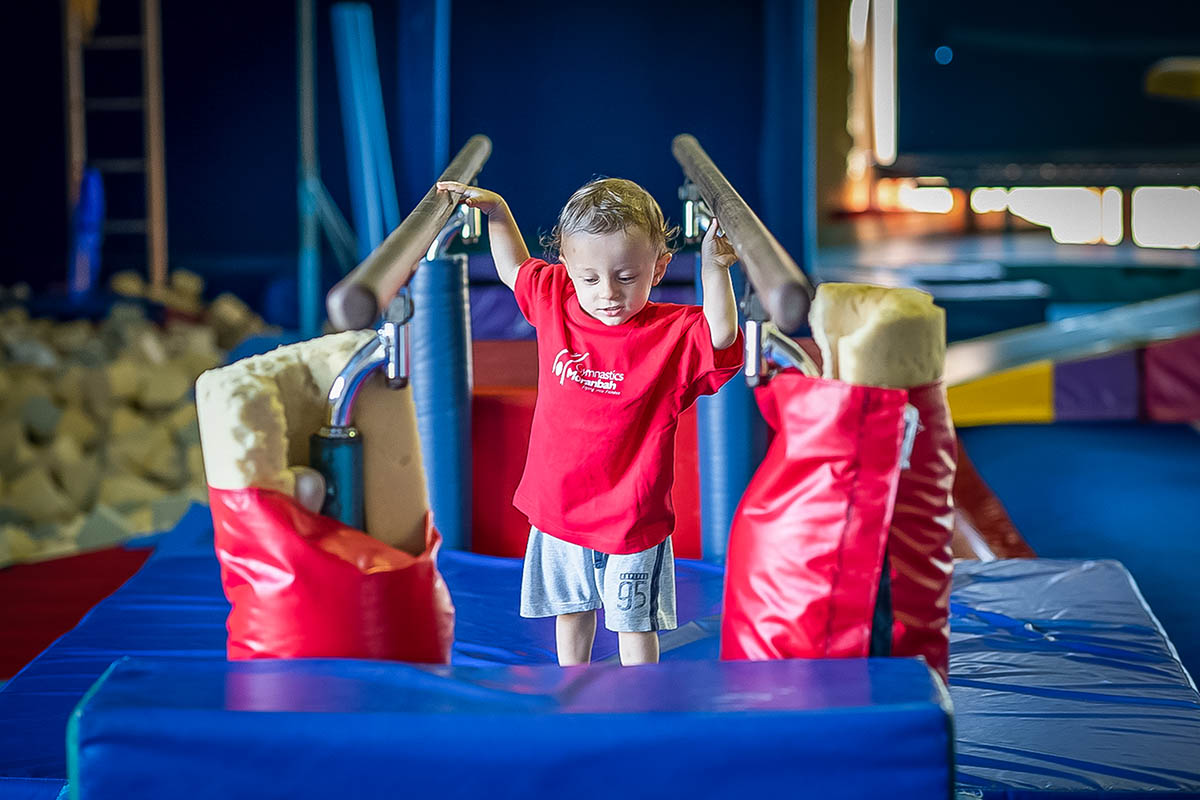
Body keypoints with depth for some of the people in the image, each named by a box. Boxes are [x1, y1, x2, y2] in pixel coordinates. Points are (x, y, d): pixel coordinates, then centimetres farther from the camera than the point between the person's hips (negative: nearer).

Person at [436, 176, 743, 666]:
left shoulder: (672, 332, -15)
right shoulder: (555, 303, -4)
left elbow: (721, 336, -31)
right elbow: (514, 269, 14)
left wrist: (713, 269, -37)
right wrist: (496, 212, 4)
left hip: (632, 516, -4)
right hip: (560, 505, 4)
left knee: (635, 622, 12)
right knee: (571, 610, 22)